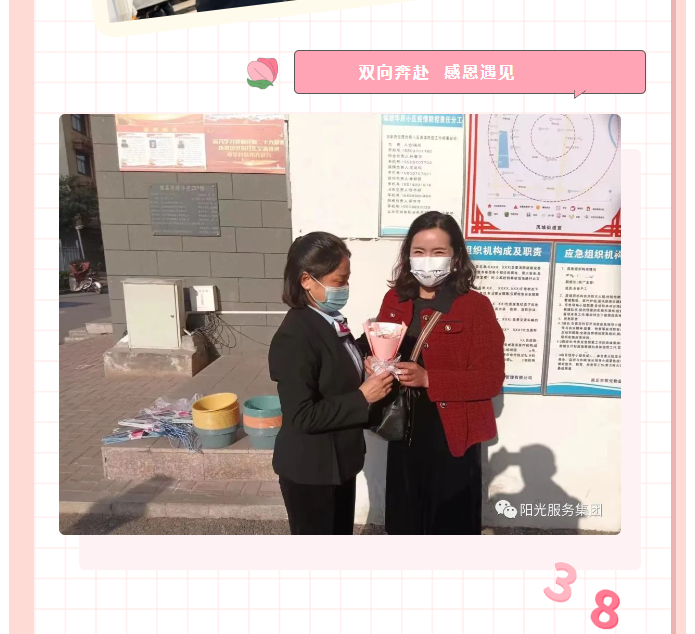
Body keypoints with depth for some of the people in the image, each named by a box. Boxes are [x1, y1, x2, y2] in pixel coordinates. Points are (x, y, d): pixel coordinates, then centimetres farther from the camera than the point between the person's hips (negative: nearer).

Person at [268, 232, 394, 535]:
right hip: (309, 470, -8)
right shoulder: (294, 338, -27)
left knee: (341, 533, 27)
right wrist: (362, 398, -24)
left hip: (339, 460, 9)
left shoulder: (329, 322, 1)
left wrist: (367, 375, -5)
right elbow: (302, 416, -27)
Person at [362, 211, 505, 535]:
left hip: (453, 436, -4)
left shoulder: (476, 306, -13)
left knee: (451, 524, 13)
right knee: (404, 520, 20)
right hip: (404, 432, 4)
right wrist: (375, 363, -12)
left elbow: (491, 379, -15)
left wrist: (428, 379, -25)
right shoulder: (395, 299, 1)